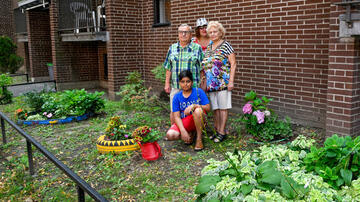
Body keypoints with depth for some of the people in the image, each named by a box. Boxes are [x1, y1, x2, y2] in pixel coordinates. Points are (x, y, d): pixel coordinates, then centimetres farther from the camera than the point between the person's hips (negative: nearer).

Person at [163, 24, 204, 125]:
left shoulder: (197, 48, 3)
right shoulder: (172, 48, 11)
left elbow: (202, 68, 3)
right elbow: (168, 68, 13)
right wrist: (167, 83, 9)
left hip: (193, 86, -2)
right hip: (175, 86, 3)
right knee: (174, 111, 7)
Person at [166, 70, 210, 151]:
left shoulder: (199, 92, -5)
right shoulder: (177, 97, -2)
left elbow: (208, 108, -11)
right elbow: (176, 116, -8)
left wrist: (194, 106, -28)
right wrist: (183, 131, -23)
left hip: (197, 120, -2)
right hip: (183, 122, 2)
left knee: (197, 110, -36)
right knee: (170, 135, -26)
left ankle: (199, 138, -17)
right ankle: (190, 134, 8)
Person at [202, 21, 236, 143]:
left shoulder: (225, 45, -5)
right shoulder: (209, 47, 15)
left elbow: (233, 64, -7)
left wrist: (231, 81, -14)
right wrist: (204, 81, 16)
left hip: (223, 82, -6)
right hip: (211, 83, 6)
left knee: (222, 107, 0)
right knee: (215, 108, 11)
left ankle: (222, 132, 8)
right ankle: (217, 131, 21)